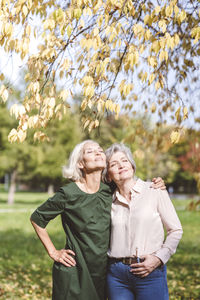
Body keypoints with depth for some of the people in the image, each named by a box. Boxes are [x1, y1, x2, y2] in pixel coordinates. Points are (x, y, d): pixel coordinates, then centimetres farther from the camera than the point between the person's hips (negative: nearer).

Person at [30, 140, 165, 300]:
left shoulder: (110, 191, -3)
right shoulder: (68, 194, -14)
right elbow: (37, 218, -2)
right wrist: (53, 253, -3)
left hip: (101, 274, 4)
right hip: (73, 274, -4)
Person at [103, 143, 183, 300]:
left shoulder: (155, 191, -2)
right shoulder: (109, 200, 6)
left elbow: (175, 231, 1)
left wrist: (158, 258, -9)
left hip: (150, 273, -2)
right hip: (116, 274, 2)